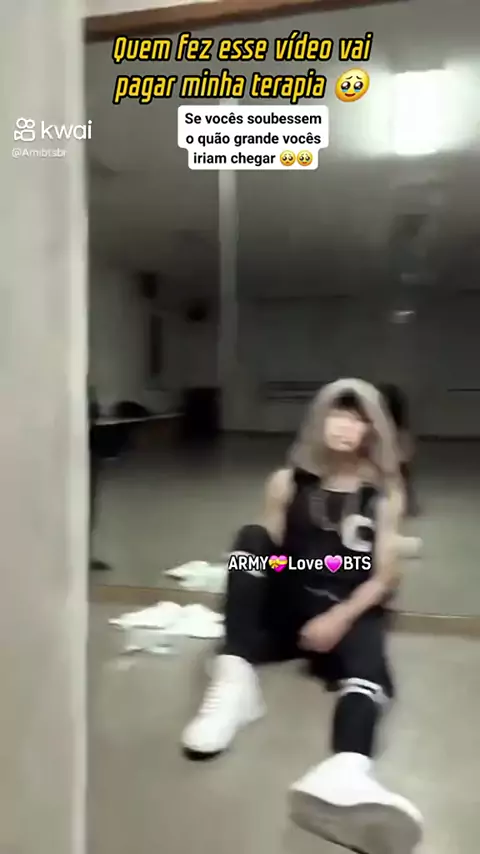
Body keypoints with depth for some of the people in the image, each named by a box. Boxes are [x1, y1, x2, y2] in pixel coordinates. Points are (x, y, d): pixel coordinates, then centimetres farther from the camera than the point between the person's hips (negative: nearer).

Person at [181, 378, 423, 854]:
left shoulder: (384, 493, 4)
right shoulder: (287, 482, 6)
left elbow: (384, 576, -1)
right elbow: (267, 550, 6)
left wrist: (340, 617, -16)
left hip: (349, 613, -1)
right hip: (287, 608, 2)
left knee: (367, 666, -34)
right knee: (251, 537, -22)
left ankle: (347, 771, -68)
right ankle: (234, 681, -33)